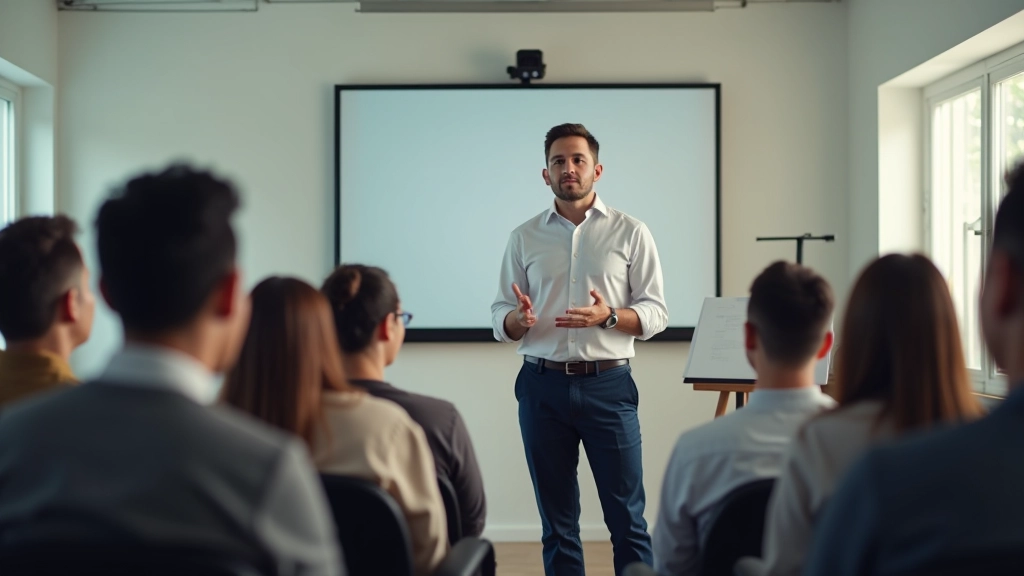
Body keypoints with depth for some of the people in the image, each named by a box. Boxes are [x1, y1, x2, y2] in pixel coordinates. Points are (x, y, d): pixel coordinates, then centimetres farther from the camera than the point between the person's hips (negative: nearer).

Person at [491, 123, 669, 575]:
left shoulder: (630, 233, 3)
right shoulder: (524, 237, 8)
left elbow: (655, 312, 0)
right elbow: (499, 316, 8)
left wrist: (608, 316, -19)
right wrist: (519, 320, -15)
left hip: (608, 385, -2)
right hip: (542, 387, 2)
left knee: (626, 518, 2)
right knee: (557, 523, 9)